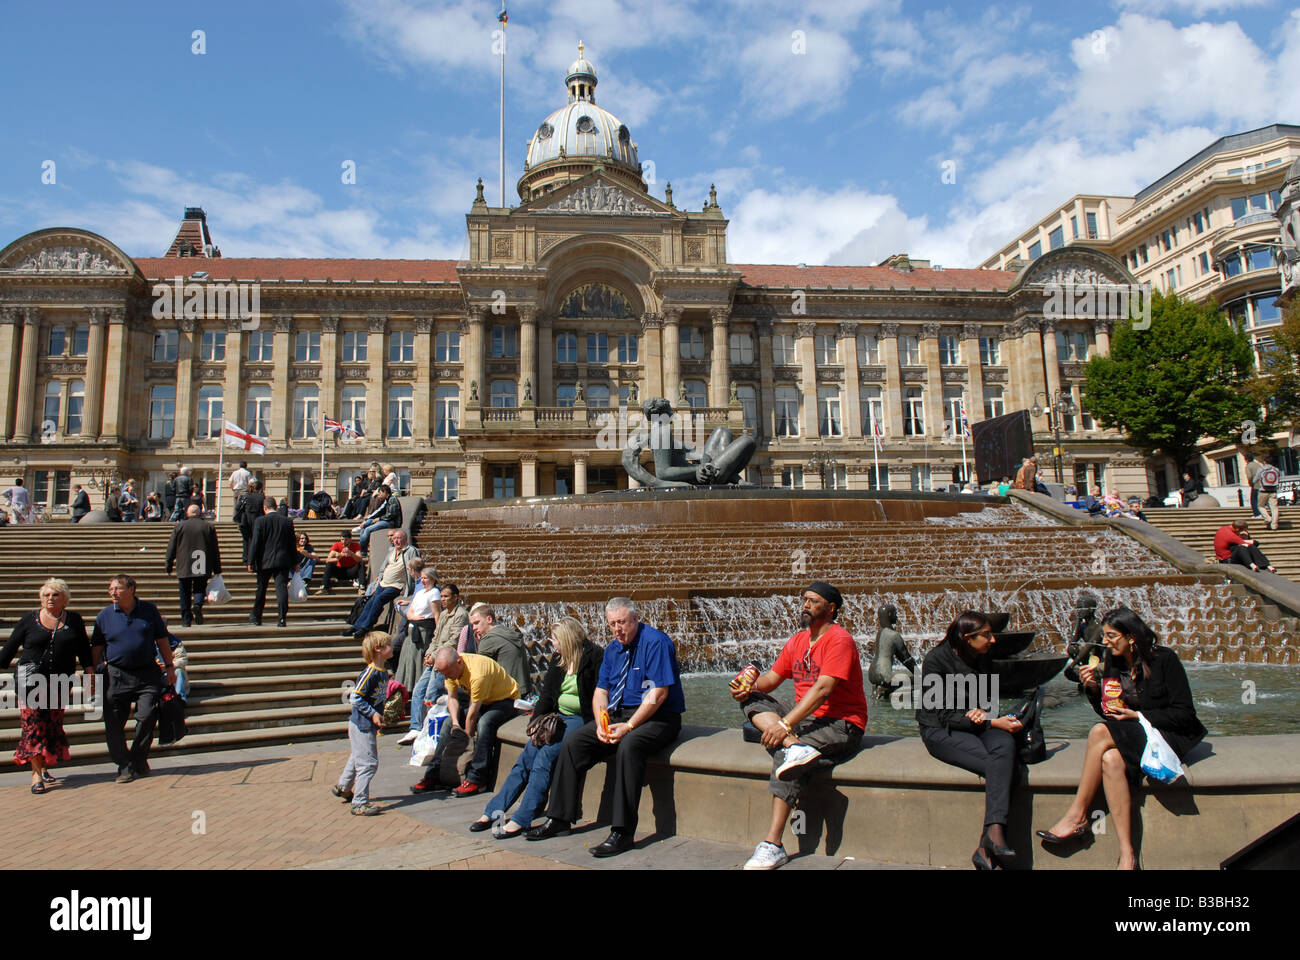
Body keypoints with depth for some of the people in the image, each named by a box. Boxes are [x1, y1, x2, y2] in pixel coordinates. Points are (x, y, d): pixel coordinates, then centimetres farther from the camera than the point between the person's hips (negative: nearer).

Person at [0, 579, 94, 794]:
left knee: (53, 723, 5)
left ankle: (44, 766, 20)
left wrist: (89, 670, 4)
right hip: (32, 677, -2)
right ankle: (36, 773, -6)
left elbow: (83, 648, 10)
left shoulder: (74, 619, 6)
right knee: (33, 722, -7)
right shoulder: (30, 619, 3)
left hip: (61, 680, 2)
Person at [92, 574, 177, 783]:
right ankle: (124, 766, 15)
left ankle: (138, 761, 12)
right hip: (116, 676, 1)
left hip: (148, 674, -1)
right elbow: (96, 649, 9)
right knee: (114, 725, 1)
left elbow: (162, 640, 10)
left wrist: (169, 666, 8)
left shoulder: (149, 610, 3)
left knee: (147, 717, -7)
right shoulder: (105, 615, 3)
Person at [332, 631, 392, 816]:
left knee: (357, 757, 25)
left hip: (370, 725, 10)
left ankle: (343, 788, 45)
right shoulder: (370, 673, -23)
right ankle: (360, 803, 3)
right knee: (368, 763, -6)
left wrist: (380, 715, 15)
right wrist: (372, 714, -22)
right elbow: (355, 697, -21)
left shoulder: (383, 673, 6)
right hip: (362, 725, -10)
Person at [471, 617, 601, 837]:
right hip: (558, 718, 7)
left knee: (546, 753, -25)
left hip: (581, 720, -7)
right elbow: (547, 695, 16)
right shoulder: (558, 659, 15)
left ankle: (522, 819, -23)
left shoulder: (594, 657, -8)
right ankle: (494, 810, -7)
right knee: (527, 755, -11)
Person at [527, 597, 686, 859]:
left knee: (629, 745, -36)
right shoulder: (613, 650, 13)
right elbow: (600, 691, 11)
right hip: (617, 715, 8)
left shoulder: (655, 642, -12)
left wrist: (628, 726, -22)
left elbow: (659, 693, -19)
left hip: (656, 719, -7)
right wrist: (600, 724, -8)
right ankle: (559, 819, 1)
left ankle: (622, 832, -30)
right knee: (573, 741, -8)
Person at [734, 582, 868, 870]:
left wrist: (785, 724, -30)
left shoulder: (839, 640, -13)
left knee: (782, 750, -29)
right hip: (803, 715, 8)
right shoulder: (798, 641, 12)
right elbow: (772, 678, 13)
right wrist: (749, 686, -11)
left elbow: (823, 690, -23)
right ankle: (795, 747, -30)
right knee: (752, 700, -6)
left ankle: (772, 846, -26)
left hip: (840, 724, -8)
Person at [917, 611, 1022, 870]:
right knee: (996, 765, -30)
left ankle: (994, 831, -36)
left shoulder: (984, 659, 9)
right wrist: (992, 722, -18)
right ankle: (994, 835, -26)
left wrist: (984, 712, -8)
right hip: (940, 731, -5)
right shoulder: (935, 661, -10)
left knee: (1005, 745, -30)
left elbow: (990, 700, 18)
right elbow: (944, 715, -13)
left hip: (976, 725, 5)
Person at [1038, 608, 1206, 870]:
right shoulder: (1112, 665, 7)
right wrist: (1093, 689, -7)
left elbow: (1185, 713, -9)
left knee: (1100, 732, -32)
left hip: (1167, 737, -5)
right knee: (1110, 760, -33)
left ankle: (1077, 817, -25)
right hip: (1130, 738, 5)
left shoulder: (1164, 660, -8)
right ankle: (1127, 856, -33)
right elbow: (1108, 713, 12)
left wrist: (1138, 716, -16)